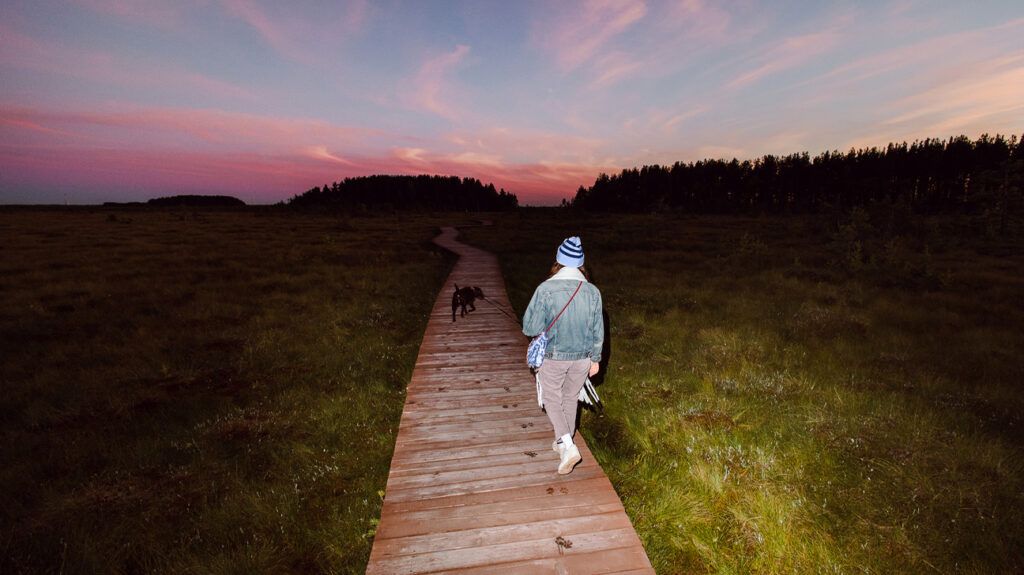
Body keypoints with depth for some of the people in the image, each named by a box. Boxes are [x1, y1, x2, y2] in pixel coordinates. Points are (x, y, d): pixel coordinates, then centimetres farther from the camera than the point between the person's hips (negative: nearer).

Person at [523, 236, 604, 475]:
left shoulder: (546, 289, -20)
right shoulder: (592, 291, -9)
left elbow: (530, 328, -17)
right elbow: (598, 331, 0)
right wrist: (595, 359, 13)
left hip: (554, 357, -3)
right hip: (582, 357, 3)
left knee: (552, 399, 18)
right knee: (570, 398, 23)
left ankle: (566, 445, 3)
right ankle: (565, 442, 40)